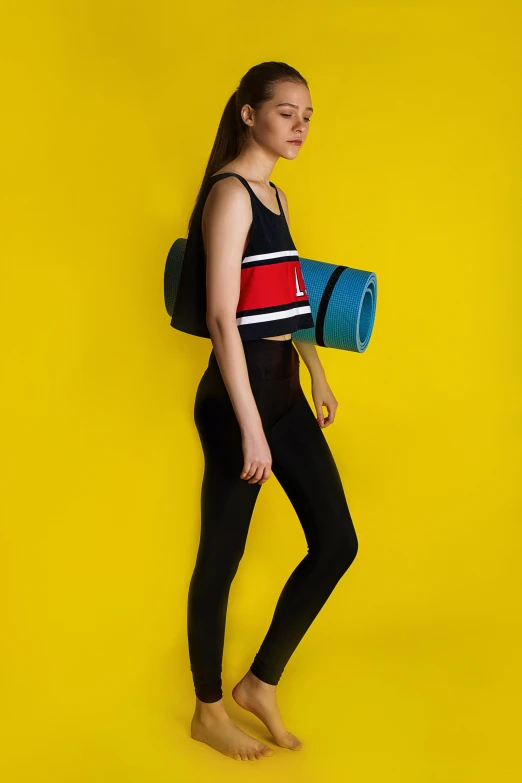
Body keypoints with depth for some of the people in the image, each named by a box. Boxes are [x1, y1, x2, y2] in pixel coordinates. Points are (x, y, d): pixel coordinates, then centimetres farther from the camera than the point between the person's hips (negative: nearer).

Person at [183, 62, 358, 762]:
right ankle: (208, 713, 24)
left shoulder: (274, 194, 15)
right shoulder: (230, 193, -13)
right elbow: (222, 317, -19)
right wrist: (250, 428, -21)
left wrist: (318, 377, 23)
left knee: (336, 543, 9)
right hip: (240, 391, -9)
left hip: (284, 387, 9)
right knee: (221, 558, 5)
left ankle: (261, 683, 25)